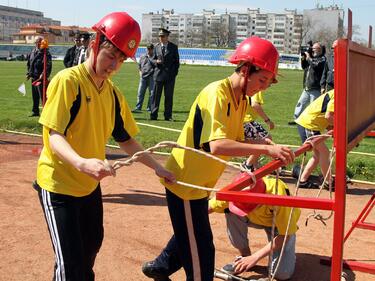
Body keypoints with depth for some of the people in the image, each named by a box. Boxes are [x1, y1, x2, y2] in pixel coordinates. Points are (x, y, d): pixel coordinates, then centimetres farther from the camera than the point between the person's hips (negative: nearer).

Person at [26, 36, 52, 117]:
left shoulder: (46, 53, -11)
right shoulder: (33, 52, 14)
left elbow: (48, 66, -19)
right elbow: (29, 64, 24)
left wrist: (43, 75, -26)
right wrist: (28, 73, 18)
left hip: (41, 78, -8)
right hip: (33, 77, 8)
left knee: (42, 95, -8)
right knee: (34, 96, 16)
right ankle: (35, 111, 26)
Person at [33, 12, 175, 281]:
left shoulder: (113, 93, 5)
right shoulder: (68, 80, -18)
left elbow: (125, 138, 11)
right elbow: (54, 135, -25)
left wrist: (157, 167, 5)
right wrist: (81, 162, -43)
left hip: (90, 185, 7)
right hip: (59, 185, -7)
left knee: (91, 248, 19)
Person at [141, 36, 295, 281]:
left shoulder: (241, 100, 6)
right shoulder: (217, 93, -24)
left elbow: (237, 141, 2)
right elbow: (216, 145, -38)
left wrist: (270, 151, -14)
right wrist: (266, 148, -41)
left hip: (200, 181, 10)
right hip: (185, 180, -10)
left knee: (191, 235, 27)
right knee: (201, 251, 1)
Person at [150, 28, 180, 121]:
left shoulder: (173, 47, 4)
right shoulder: (156, 46, 11)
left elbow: (176, 61, 5)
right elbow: (153, 59, 14)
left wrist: (174, 73, -4)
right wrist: (156, 61, -10)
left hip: (170, 75, -1)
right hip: (158, 74, 2)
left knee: (169, 96, 1)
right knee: (156, 95, 0)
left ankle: (168, 116, 7)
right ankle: (153, 115, 5)